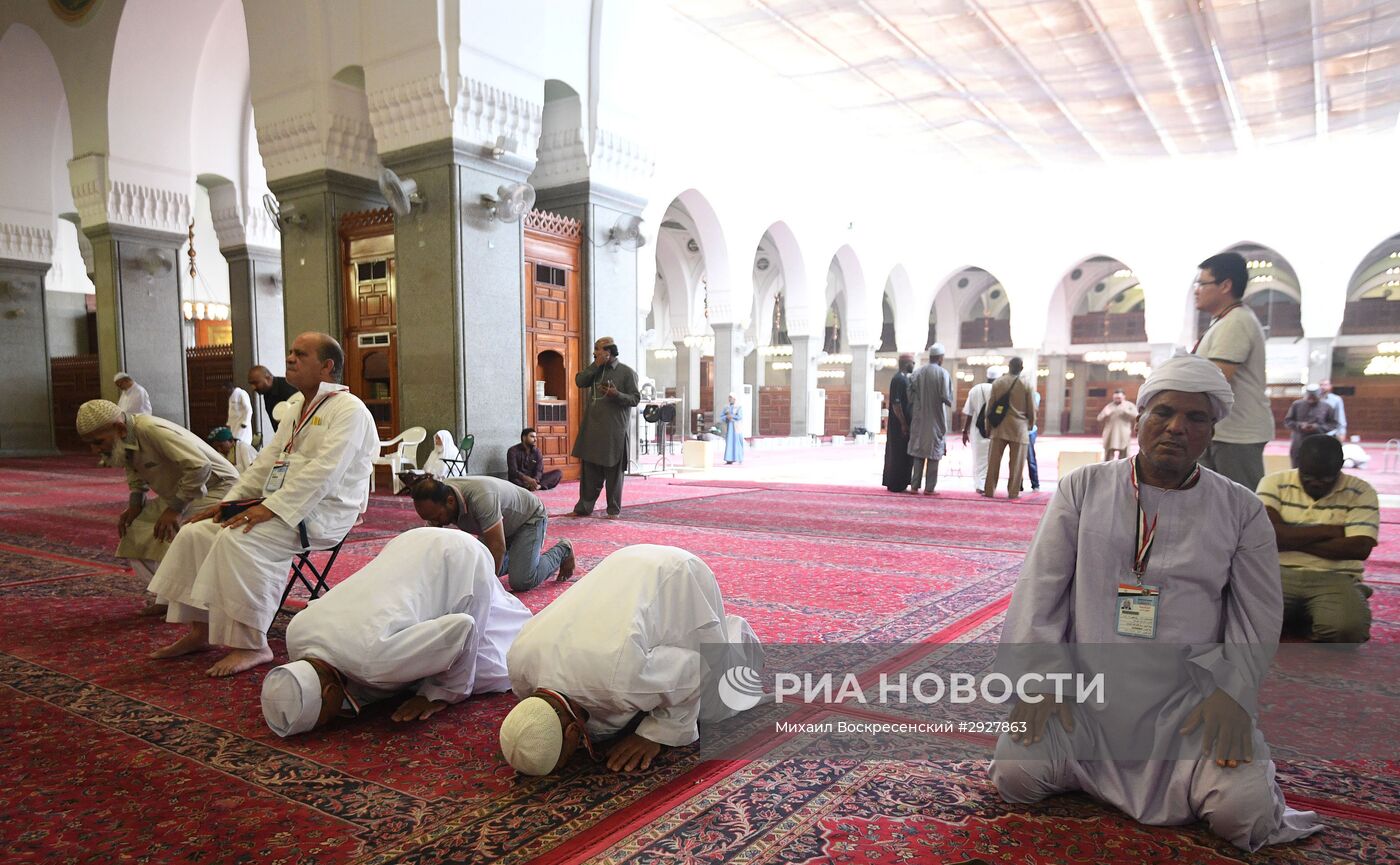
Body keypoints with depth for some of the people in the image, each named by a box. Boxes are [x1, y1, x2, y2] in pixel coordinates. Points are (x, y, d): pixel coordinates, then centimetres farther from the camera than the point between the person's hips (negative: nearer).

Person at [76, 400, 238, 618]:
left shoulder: (152, 430, -28)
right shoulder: (125, 441, -1)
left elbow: (199, 466, -34)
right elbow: (136, 476, 17)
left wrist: (176, 509, -25)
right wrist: (134, 506, -1)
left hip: (217, 487, -9)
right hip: (177, 494, 9)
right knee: (135, 534, 2)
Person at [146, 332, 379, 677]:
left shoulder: (349, 409, -10)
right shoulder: (297, 406, 20)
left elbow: (324, 471, -21)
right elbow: (268, 460, 20)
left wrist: (272, 507, -26)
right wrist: (229, 501, 9)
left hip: (322, 512, -9)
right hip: (280, 506, 9)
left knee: (239, 539, -29)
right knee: (196, 533, 0)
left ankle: (251, 645, -19)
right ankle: (199, 631, 10)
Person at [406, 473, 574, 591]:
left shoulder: (481, 497, -43)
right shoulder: (437, 501, -20)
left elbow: (497, 546, -38)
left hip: (530, 518, -7)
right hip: (499, 524, 8)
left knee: (521, 581, -18)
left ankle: (563, 551, 7)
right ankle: (520, 555, 24)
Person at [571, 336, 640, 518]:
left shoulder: (627, 372, -2)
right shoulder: (596, 370, 14)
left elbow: (636, 399, -5)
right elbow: (579, 381, 0)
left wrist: (617, 394, -21)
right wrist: (597, 365, -6)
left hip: (614, 431, -5)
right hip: (592, 429, 5)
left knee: (613, 472, 2)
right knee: (590, 470, 9)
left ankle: (614, 510, 11)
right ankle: (584, 506, 17)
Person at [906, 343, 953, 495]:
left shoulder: (918, 372, -1)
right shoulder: (943, 373, -10)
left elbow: (910, 395, -2)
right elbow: (947, 397, -14)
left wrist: (912, 415, 10)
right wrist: (949, 401, 8)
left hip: (919, 418, 3)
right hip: (936, 419, -3)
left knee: (918, 450, 10)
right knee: (933, 453, 4)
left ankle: (914, 485, 9)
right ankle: (929, 487, 4)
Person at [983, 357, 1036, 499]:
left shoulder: (997, 383, 1)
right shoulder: (1026, 386, -4)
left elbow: (989, 406, 3)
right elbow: (1031, 410, 1)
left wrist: (988, 426, 12)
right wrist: (1030, 425, 18)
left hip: (999, 427, 2)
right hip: (1018, 428, -2)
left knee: (994, 460, 6)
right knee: (1016, 462, 4)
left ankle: (989, 490, 8)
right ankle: (1013, 492, 5)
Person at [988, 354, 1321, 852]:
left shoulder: (1241, 512, 5)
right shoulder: (1083, 489, 3)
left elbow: (1258, 618, 6)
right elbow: (1040, 586, 0)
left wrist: (1231, 693, -10)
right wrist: (1038, 677, -9)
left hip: (1186, 700, 1)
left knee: (1246, 811, -21)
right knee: (1014, 776, -18)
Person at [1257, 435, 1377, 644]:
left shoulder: (1360, 493, 3)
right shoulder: (1274, 483, 3)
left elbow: (1360, 548, -10)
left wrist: (1291, 540, -9)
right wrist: (1328, 530, -7)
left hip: (1334, 578, 0)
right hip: (1278, 573, 1)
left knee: (1348, 628, -33)